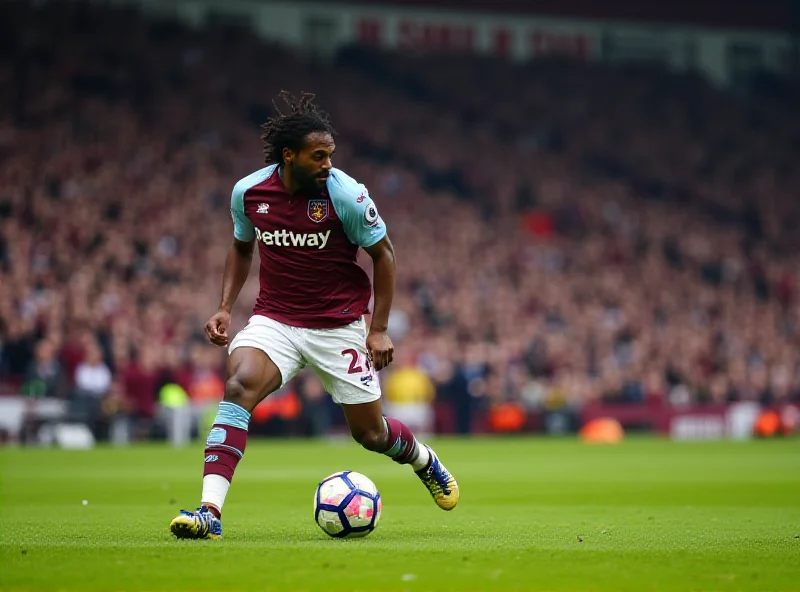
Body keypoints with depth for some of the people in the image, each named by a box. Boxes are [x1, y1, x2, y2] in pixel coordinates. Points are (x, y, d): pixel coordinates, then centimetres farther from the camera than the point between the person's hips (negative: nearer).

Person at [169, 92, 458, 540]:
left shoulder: (346, 194, -15)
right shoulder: (248, 192, -6)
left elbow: (383, 254, -3)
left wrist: (379, 329, -6)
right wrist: (226, 308, 3)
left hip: (340, 325, -2)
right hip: (275, 320, 2)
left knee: (370, 433, 6)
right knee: (239, 386, -27)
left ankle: (425, 460, 43)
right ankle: (210, 512, -33)